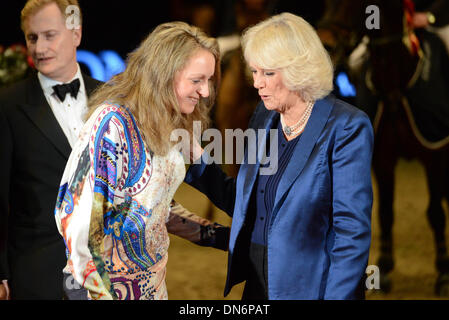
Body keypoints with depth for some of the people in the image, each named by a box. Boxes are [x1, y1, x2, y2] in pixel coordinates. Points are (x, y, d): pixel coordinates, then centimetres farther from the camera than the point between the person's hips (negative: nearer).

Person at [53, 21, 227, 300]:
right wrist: (99, 292, -21)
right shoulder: (113, 123, -20)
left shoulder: (170, 125, 4)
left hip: (153, 283, 7)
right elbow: (77, 214, -22)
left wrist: (219, 236, 11)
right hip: (111, 285, -7)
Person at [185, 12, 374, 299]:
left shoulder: (346, 127, -14)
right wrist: (198, 160, 3)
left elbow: (353, 230, -17)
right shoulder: (264, 118, 7)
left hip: (312, 287, -7)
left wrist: (339, 295, -22)